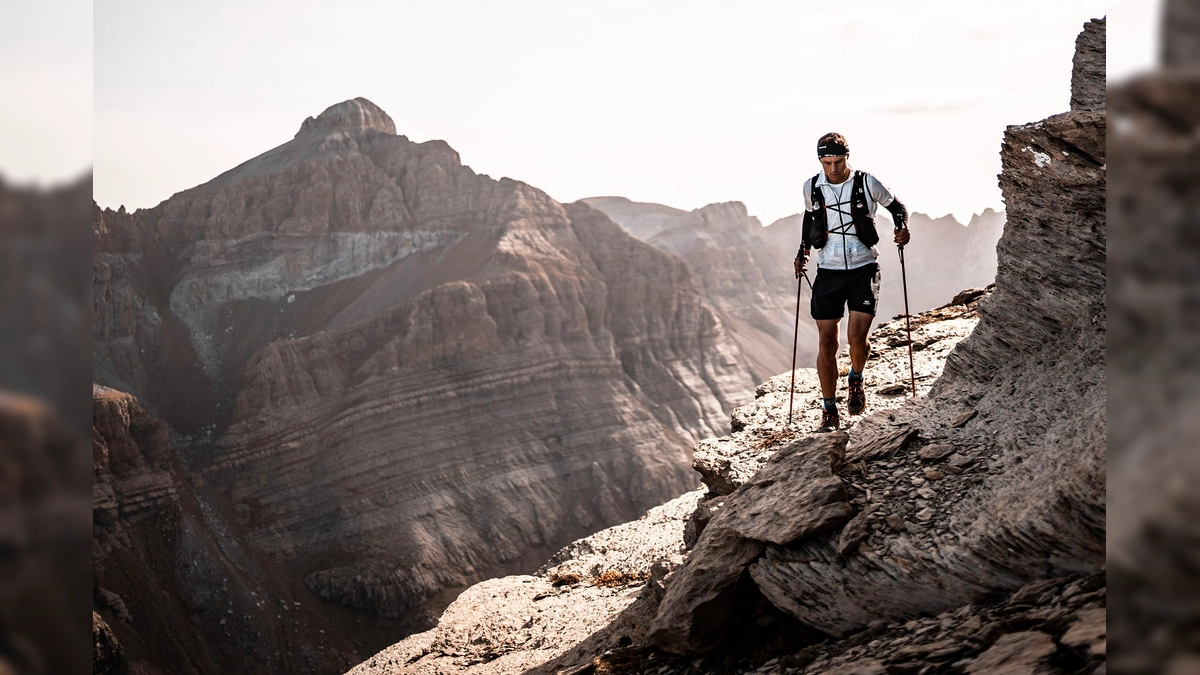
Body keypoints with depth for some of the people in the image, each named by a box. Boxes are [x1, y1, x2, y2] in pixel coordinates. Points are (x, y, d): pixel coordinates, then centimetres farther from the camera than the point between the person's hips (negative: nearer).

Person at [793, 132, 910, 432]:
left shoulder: (867, 183, -6)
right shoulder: (811, 188, 0)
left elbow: (896, 206, 9)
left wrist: (902, 227, -10)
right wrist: (803, 250, 13)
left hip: (863, 270, -2)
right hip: (828, 273, 2)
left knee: (857, 336, -15)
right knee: (826, 343, -2)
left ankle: (856, 381, 19)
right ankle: (829, 412, 8)